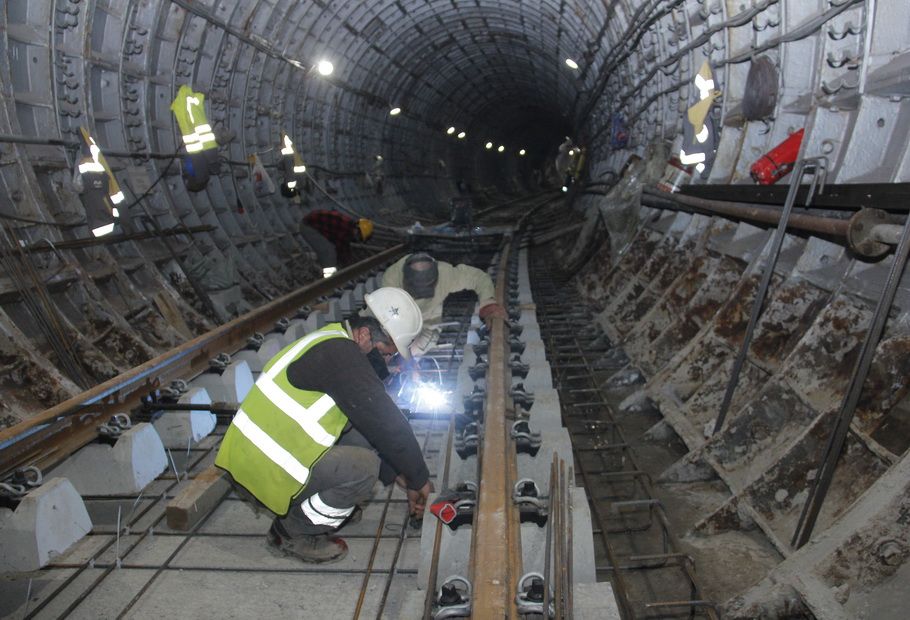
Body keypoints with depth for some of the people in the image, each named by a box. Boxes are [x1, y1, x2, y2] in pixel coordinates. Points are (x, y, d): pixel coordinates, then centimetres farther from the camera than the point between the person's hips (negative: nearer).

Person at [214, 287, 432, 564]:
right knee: (364, 466, -18)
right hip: (263, 469, -9)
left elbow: (376, 417, 15)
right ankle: (292, 533, 1)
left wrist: (398, 475, 16)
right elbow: (386, 423, -20)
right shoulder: (340, 354, -22)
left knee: (361, 434, 6)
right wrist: (419, 479, -7)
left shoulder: (334, 342, 9)